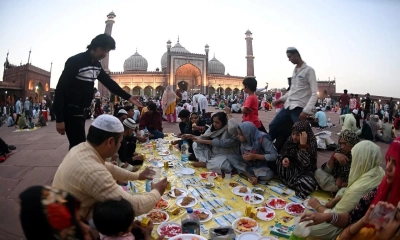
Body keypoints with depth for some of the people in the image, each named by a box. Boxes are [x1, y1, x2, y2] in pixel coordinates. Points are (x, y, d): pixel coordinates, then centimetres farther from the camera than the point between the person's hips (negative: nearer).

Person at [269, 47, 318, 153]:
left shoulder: (308, 70, -7)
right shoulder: (295, 70, 15)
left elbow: (315, 93, -13)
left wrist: (306, 111, -22)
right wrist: (281, 99, 17)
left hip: (299, 108, -8)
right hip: (288, 106, 8)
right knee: (273, 126, 10)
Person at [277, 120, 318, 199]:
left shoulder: (311, 144, -21)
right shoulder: (291, 139, -8)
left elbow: (306, 165, -33)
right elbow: (283, 153, 6)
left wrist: (303, 145, -38)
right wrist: (284, 158, -19)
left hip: (305, 172, -3)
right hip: (292, 168, 4)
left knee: (309, 184, -36)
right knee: (280, 162, -27)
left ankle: (288, 182, -8)